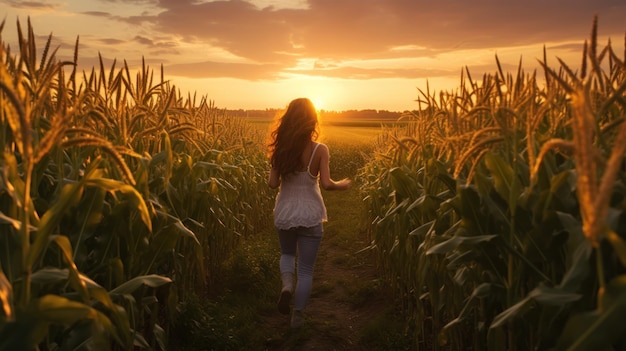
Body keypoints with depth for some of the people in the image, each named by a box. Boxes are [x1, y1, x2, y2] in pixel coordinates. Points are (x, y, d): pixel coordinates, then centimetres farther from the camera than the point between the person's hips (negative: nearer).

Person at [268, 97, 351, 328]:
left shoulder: (281, 149, -5)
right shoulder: (320, 150, -13)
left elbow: (273, 184, -5)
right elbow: (326, 184, -18)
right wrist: (344, 184, 2)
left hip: (284, 213, 2)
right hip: (310, 215, -2)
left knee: (287, 254, 29)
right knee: (306, 269, 14)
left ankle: (286, 285, 2)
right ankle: (297, 316, 20)